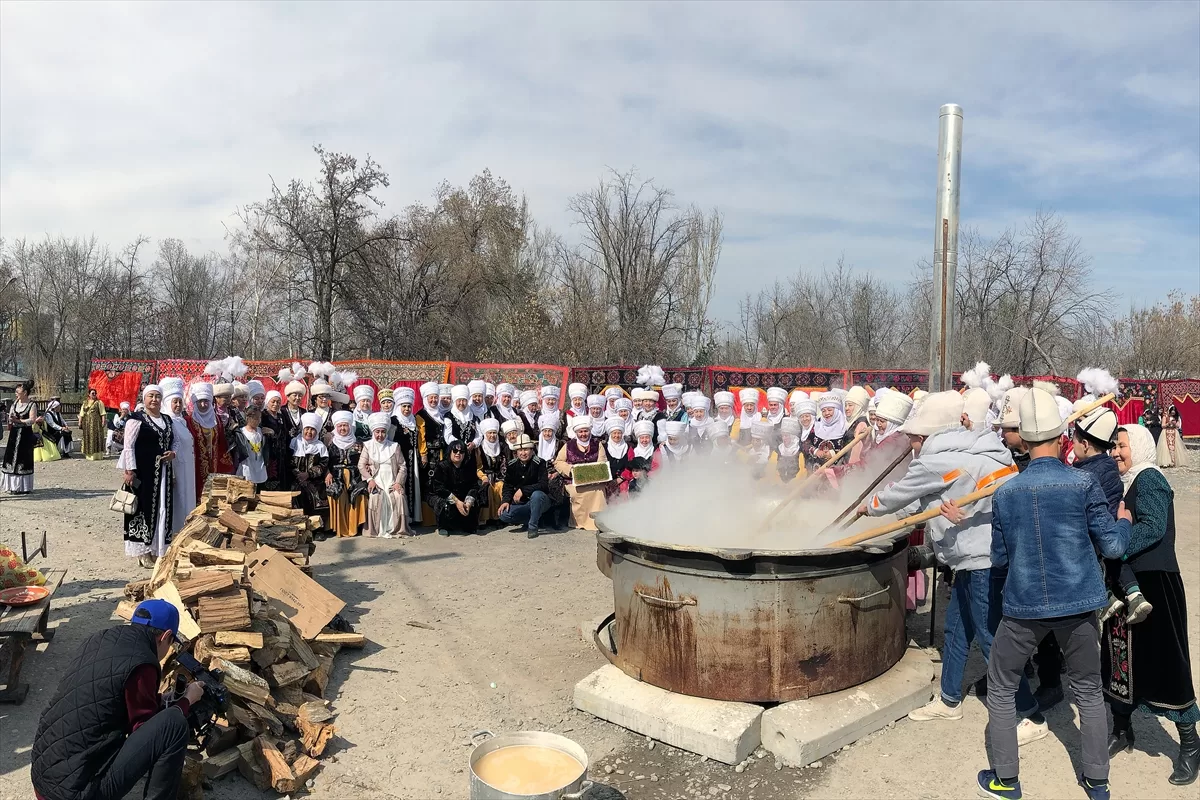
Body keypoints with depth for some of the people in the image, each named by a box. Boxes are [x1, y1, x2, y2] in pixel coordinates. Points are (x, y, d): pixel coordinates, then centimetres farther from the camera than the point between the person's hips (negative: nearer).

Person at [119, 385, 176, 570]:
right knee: (144, 508, -2)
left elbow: (173, 441, 22)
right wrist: (130, 470, -16)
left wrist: (172, 453, 1)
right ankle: (143, 551, 7)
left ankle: (158, 549, 19)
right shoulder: (137, 419, -7)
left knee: (162, 509, 9)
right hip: (143, 472, -6)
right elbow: (128, 446, -10)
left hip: (163, 473, 7)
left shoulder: (167, 420, 13)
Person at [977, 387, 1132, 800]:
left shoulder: (1004, 492, -5)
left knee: (1001, 690, 14)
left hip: (1023, 606, 0)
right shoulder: (1083, 483, -10)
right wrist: (1124, 522, 17)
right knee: (1088, 692, 19)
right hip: (1078, 603, 1)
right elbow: (1112, 545, -4)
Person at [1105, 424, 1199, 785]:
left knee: (1163, 661, -1)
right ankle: (1122, 730, 27)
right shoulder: (1126, 482, 12)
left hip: (1153, 585, -8)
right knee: (1121, 655, 13)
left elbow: (1152, 528, -24)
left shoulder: (1149, 479, -12)